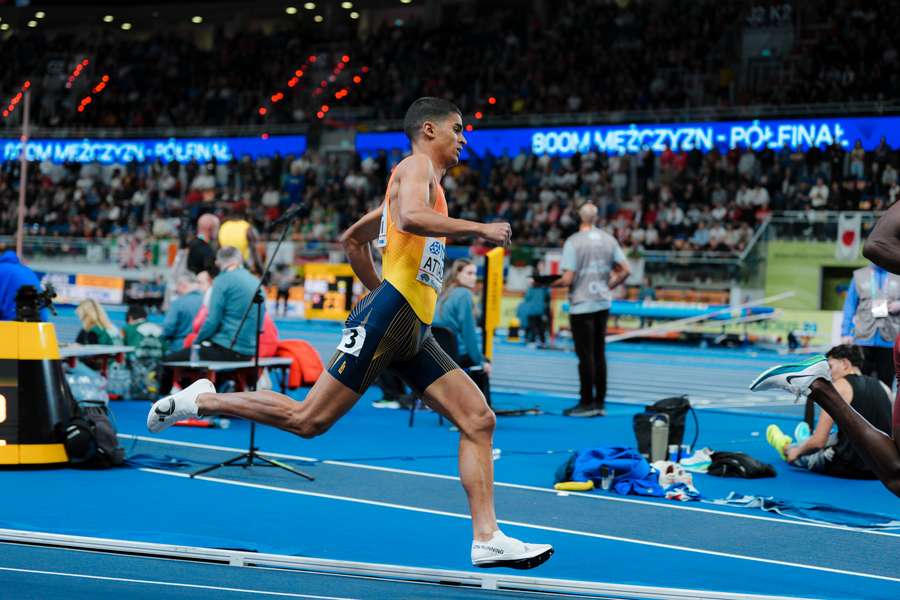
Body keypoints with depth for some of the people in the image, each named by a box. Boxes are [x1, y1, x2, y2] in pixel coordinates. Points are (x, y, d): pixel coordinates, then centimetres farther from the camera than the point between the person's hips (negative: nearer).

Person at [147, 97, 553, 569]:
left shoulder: (420, 181, 27)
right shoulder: (416, 166, -1)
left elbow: (352, 238, 35)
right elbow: (411, 217, -25)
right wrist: (479, 229, -19)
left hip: (413, 333, 10)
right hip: (386, 319, -10)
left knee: (479, 419, -1)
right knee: (308, 420, -9)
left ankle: (487, 538, -6)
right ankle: (201, 400, 6)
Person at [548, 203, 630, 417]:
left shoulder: (573, 242, -13)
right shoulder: (608, 239, 3)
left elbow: (568, 279, -17)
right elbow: (625, 270, 2)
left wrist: (548, 284, 0)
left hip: (581, 305, -5)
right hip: (603, 303, 5)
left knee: (585, 355, -1)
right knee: (599, 353, 11)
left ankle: (587, 403, 3)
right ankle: (600, 403, 15)